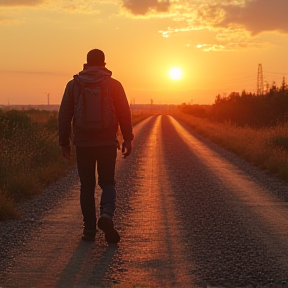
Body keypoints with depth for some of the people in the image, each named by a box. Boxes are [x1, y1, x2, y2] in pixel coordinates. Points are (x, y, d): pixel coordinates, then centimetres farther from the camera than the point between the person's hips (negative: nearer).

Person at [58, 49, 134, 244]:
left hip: (83, 144, 1)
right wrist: (128, 140, 8)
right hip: (107, 143, -1)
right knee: (107, 183, 10)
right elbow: (124, 114, 0)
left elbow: (64, 115, 3)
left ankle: (89, 230, 8)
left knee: (87, 186, 9)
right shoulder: (114, 85, 0)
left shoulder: (73, 85, 3)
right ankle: (107, 214, -18)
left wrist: (64, 142, 9)